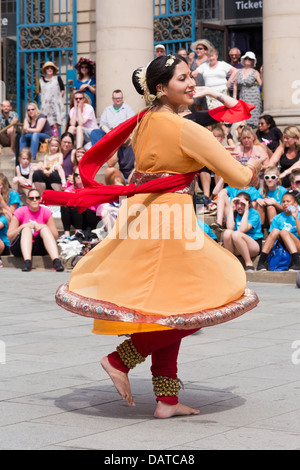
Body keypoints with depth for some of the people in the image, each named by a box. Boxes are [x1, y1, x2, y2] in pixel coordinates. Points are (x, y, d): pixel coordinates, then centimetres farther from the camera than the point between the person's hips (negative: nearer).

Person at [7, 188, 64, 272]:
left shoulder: (46, 212, 3)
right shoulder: (20, 212, -2)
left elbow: (55, 236, -1)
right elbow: (9, 236, -7)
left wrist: (42, 227, -17)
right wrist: (23, 226, -21)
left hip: (39, 249, 2)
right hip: (19, 248, -2)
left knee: (45, 228, -21)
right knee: (26, 229, -26)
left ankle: (56, 261, -40)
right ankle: (27, 262, -49)